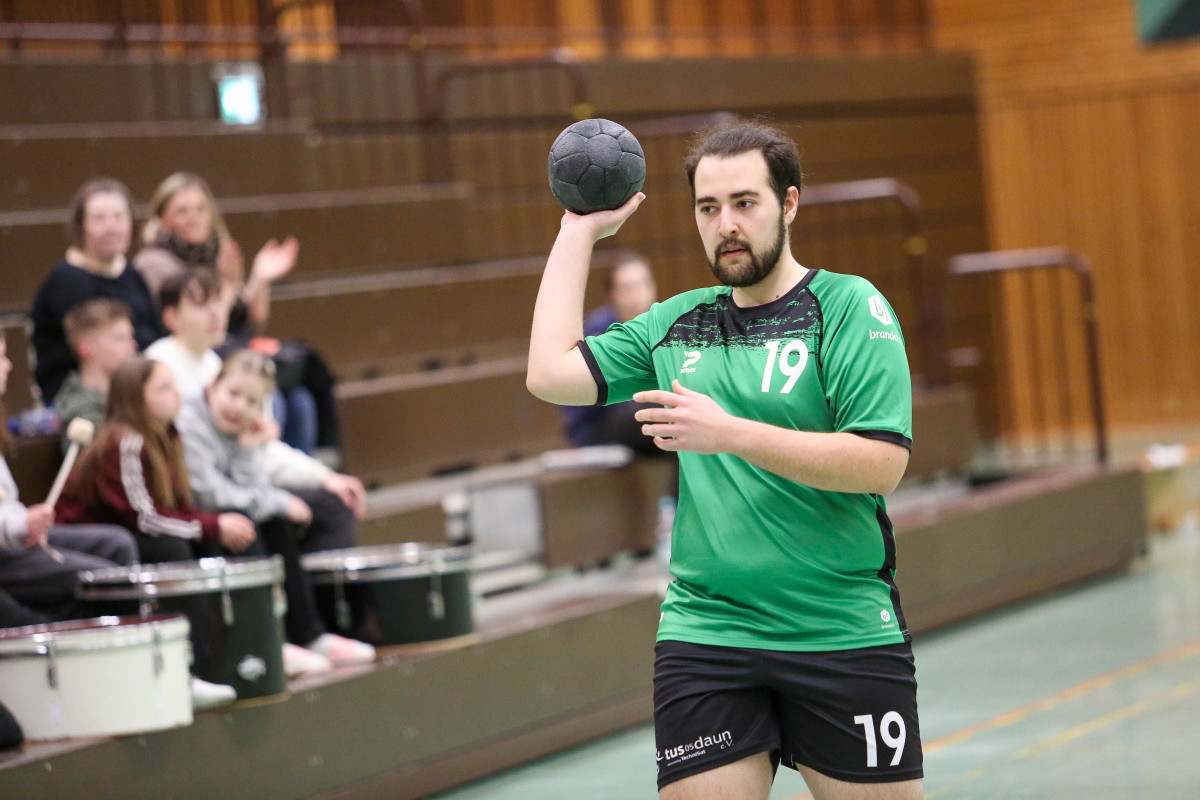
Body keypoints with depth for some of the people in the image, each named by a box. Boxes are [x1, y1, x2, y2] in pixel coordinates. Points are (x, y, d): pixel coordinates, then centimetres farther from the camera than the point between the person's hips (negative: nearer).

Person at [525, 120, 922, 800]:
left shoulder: (851, 306, -3)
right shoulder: (677, 324, 12)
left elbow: (882, 462, -13)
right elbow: (551, 375, 6)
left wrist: (728, 433, -20)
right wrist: (580, 232, 13)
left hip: (845, 637, -3)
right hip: (703, 636, 3)